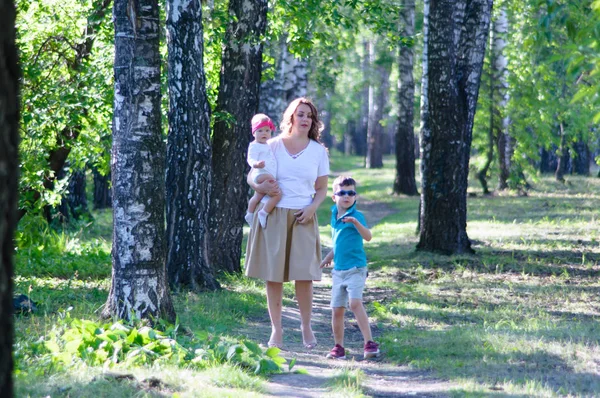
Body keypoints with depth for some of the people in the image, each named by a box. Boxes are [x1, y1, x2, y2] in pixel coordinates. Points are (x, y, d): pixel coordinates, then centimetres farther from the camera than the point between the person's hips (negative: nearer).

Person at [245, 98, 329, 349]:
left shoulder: (318, 151, 8)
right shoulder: (272, 146, 5)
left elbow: (321, 189, 12)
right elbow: (252, 176, 9)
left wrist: (312, 207, -7)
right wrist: (261, 187, -13)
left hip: (302, 217, 1)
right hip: (273, 215, 0)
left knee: (304, 274, -5)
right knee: (273, 275, 0)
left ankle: (306, 326, 13)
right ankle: (276, 330, 9)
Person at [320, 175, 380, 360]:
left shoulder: (356, 216, -9)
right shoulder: (334, 217, 12)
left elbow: (368, 236, -26)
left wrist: (355, 222, -41)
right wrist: (328, 257, 31)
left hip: (355, 268, -7)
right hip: (338, 270, 7)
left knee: (355, 303, -22)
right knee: (337, 309, 6)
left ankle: (369, 343, -21)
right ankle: (338, 347, 17)